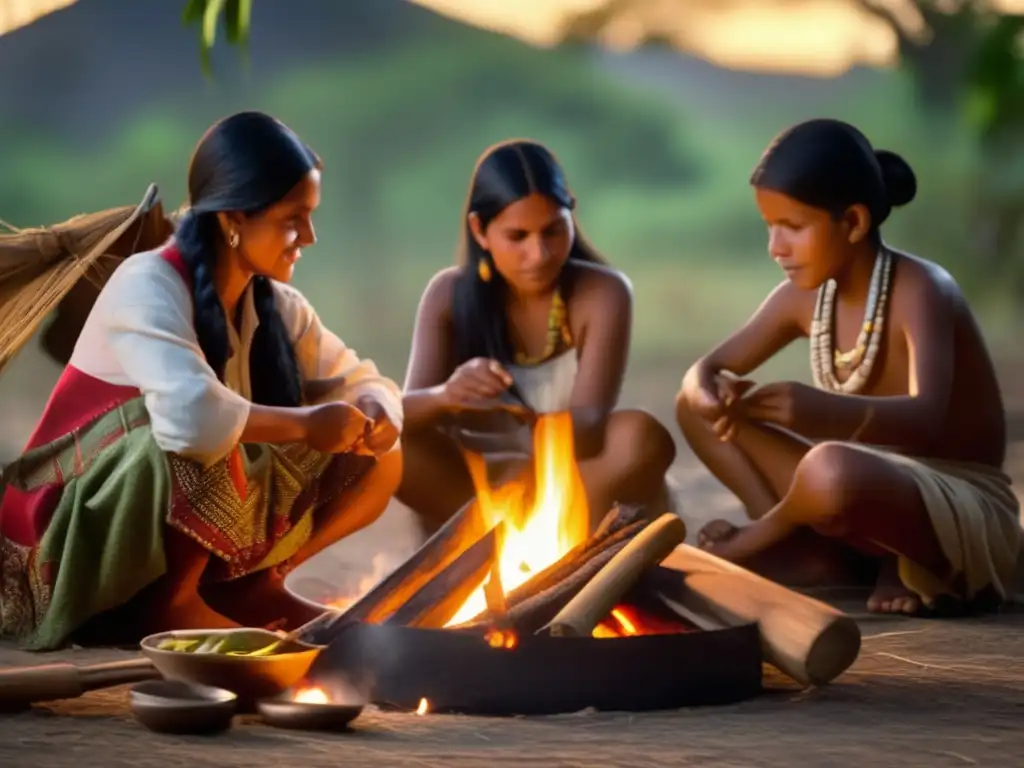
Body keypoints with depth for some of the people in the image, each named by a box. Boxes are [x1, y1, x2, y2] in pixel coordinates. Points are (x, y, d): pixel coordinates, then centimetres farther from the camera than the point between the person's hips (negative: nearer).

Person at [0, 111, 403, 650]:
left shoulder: (276, 305, 1)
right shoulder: (148, 286, -22)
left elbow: (366, 382, 10)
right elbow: (191, 417, -40)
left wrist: (373, 415, -15)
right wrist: (307, 424, -25)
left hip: (190, 534, 7)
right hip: (77, 534, -7)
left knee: (378, 462, 2)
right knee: (200, 443, -37)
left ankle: (243, 582, 3)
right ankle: (167, 601, -16)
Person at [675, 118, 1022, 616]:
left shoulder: (919, 290, -20)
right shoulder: (803, 298, 2)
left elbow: (927, 419, -35)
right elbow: (703, 372, 3)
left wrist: (831, 412, -54)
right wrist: (711, 395, -24)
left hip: (966, 512, -8)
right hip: (879, 487, 8)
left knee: (831, 471, -41)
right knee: (696, 408, 1)